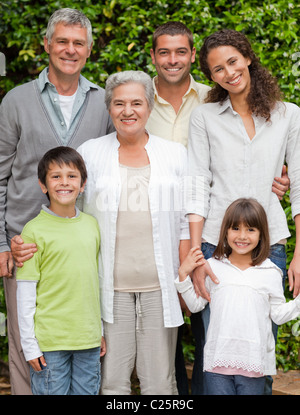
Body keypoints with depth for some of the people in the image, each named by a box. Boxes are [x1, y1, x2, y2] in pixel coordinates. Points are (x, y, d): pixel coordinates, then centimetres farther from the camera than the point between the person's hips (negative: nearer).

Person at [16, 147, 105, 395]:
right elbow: (25, 293, -6)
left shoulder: (92, 225, 8)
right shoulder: (34, 230, -7)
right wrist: (29, 345, -7)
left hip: (88, 338, 5)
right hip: (50, 340, -4)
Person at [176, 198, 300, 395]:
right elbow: (196, 304, 9)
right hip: (218, 360, 0)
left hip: (254, 363, 0)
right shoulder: (213, 267, 3)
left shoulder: (270, 273, 2)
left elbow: (278, 314, 7)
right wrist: (184, 274, 0)